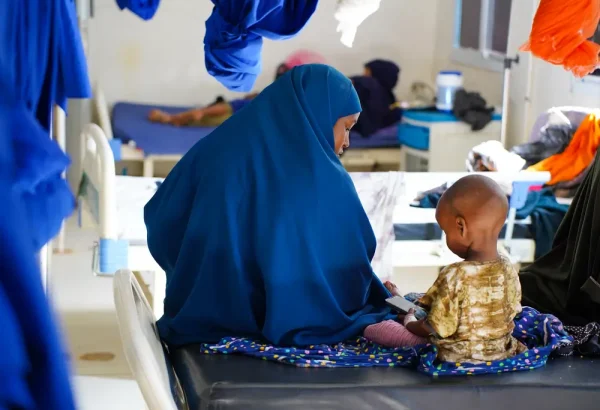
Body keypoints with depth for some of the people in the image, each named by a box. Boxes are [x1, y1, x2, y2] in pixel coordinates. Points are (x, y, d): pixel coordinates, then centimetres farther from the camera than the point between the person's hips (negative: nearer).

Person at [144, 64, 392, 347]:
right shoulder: (326, 179, -14)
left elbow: (161, 225, 7)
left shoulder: (215, 150, -1)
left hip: (202, 322, 5)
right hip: (286, 329, -5)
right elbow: (349, 268, -8)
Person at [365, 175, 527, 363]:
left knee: (373, 330, 5)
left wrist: (409, 322, 2)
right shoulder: (509, 270, -10)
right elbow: (511, 312, 6)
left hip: (456, 357, -7)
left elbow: (436, 329, -21)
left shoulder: (454, 277, -29)